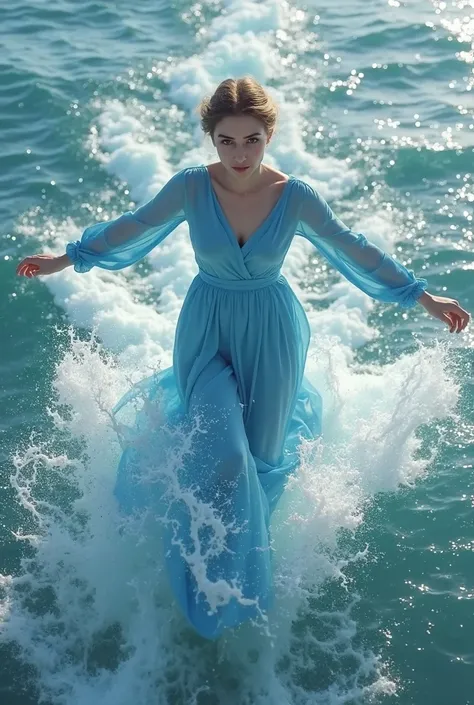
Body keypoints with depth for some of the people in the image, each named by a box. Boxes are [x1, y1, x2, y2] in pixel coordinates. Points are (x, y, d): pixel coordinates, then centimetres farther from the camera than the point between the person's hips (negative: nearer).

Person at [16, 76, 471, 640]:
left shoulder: (295, 196, -15)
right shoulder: (190, 187, -16)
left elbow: (353, 250, -5)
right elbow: (133, 229, -1)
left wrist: (424, 297, 0)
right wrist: (63, 261, 7)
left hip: (273, 335, 1)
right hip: (207, 332, -1)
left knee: (263, 452, 13)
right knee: (224, 455, -10)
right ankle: (219, 577, 18)